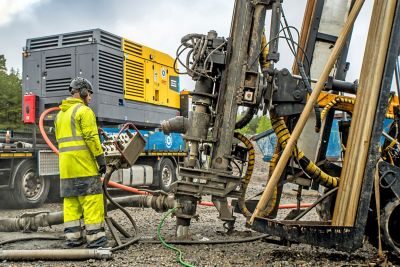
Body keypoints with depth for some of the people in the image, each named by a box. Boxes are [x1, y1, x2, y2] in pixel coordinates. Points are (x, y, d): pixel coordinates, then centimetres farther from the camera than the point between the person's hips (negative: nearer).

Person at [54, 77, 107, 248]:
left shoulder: (60, 114, 21)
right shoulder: (84, 111, -7)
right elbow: (91, 138, -15)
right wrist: (101, 158, -12)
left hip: (66, 165, 9)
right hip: (84, 165, -8)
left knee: (71, 200, 10)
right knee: (91, 199, -5)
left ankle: (73, 237, 12)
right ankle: (95, 237, -4)